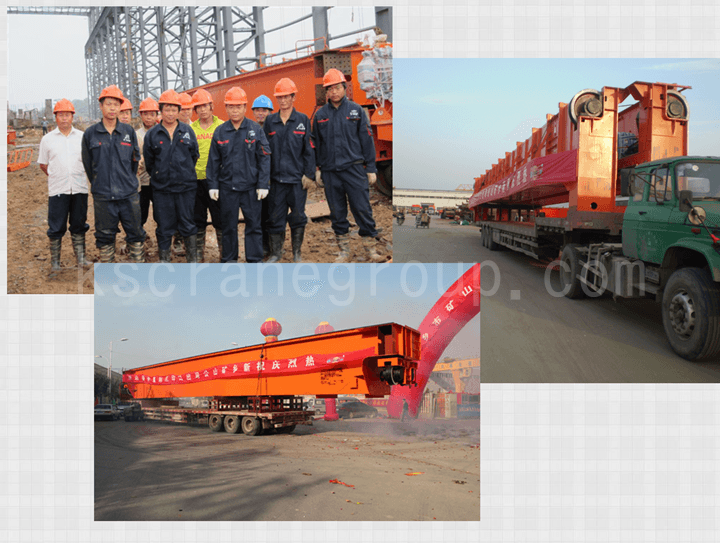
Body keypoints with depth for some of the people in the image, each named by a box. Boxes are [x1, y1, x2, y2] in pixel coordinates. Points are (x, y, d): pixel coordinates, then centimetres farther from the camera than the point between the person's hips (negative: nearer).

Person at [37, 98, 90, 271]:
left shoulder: (82, 137, 6)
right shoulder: (47, 139, 5)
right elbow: (43, 164, 13)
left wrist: (77, 175, 7)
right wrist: (57, 177, 9)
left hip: (79, 188, 1)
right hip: (57, 190, -1)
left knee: (79, 225, 9)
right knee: (56, 227, 2)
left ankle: (80, 257, 19)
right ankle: (55, 261, 12)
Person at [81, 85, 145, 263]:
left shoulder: (128, 131, 4)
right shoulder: (90, 134, 2)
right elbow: (87, 164, 10)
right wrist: (98, 184, 13)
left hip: (129, 194, 1)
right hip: (102, 195, 0)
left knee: (135, 233, 6)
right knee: (105, 235, 8)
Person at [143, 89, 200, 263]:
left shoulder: (188, 131, 4)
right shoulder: (152, 134, 3)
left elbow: (194, 156, 12)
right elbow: (148, 162, 11)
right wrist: (159, 176, 12)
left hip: (186, 187, 0)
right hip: (161, 189, 0)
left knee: (188, 224, 6)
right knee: (164, 226, 6)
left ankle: (193, 260, 15)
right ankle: (164, 259, 16)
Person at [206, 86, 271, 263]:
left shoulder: (255, 129, 0)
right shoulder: (220, 132, 5)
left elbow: (264, 158, 0)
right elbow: (213, 161, 9)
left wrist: (263, 185, -6)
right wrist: (213, 185, 4)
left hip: (250, 186, -1)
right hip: (227, 187, 2)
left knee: (253, 223, 3)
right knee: (228, 225, 9)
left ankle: (255, 259, 13)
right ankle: (229, 259, 22)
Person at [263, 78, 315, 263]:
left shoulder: (303, 120, 3)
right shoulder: (270, 121, 7)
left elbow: (308, 149, 2)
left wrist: (309, 174, -4)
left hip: (297, 178, -1)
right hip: (276, 177, 1)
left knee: (298, 216, 5)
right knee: (276, 216, 4)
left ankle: (297, 253, 18)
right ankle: (276, 252, 17)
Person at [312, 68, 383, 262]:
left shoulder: (356, 110, 5)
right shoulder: (320, 115, 10)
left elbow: (366, 140, 4)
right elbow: (315, 144, 14)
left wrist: (371, 168, 1)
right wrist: (316, 169, 8)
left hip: (354, 168, -2)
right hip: (330, 171, 2)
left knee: (362, 208, -4)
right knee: (337, 212, 6)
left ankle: (370, 245, 8)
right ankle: (344, 249, 16)